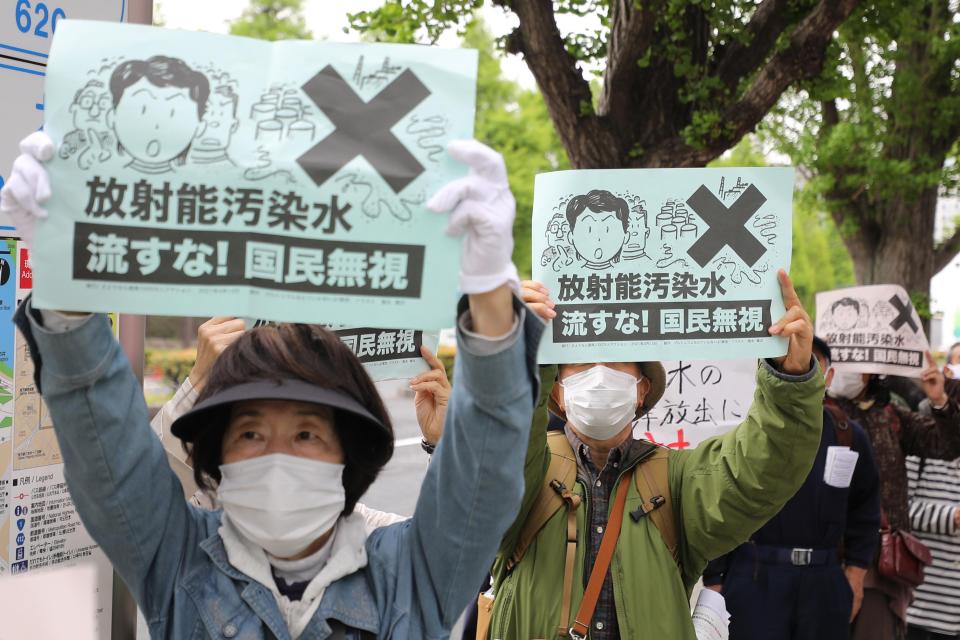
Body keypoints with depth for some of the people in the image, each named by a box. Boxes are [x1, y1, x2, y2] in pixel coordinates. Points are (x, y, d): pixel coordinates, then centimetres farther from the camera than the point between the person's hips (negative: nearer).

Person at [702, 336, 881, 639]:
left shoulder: (850, 437, 6)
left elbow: (865, 509, 13)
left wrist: (856, 570, 8)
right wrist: (713, 581, -4)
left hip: (825, 582, 3)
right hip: (755, 580, -2)